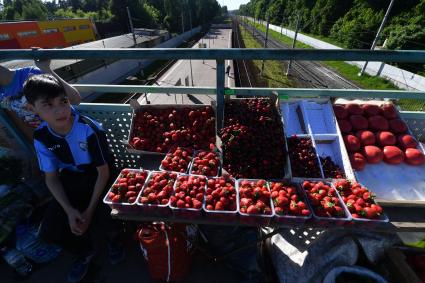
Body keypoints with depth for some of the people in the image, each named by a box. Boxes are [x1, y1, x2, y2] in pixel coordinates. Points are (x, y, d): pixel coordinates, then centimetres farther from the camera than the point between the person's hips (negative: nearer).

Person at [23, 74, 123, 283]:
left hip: (97, 178, -4)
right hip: (70, 179, 5)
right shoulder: (41, 137, -11)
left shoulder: (90, 130, -26)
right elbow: (51, 178, -3)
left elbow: (103, 172, -19)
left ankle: (113, 237, 19)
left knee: (101, 221, -23)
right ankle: (85, 251, 27)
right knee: (49, 231, -7)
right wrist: (69, 210, -15)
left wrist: (90, 210, -19)